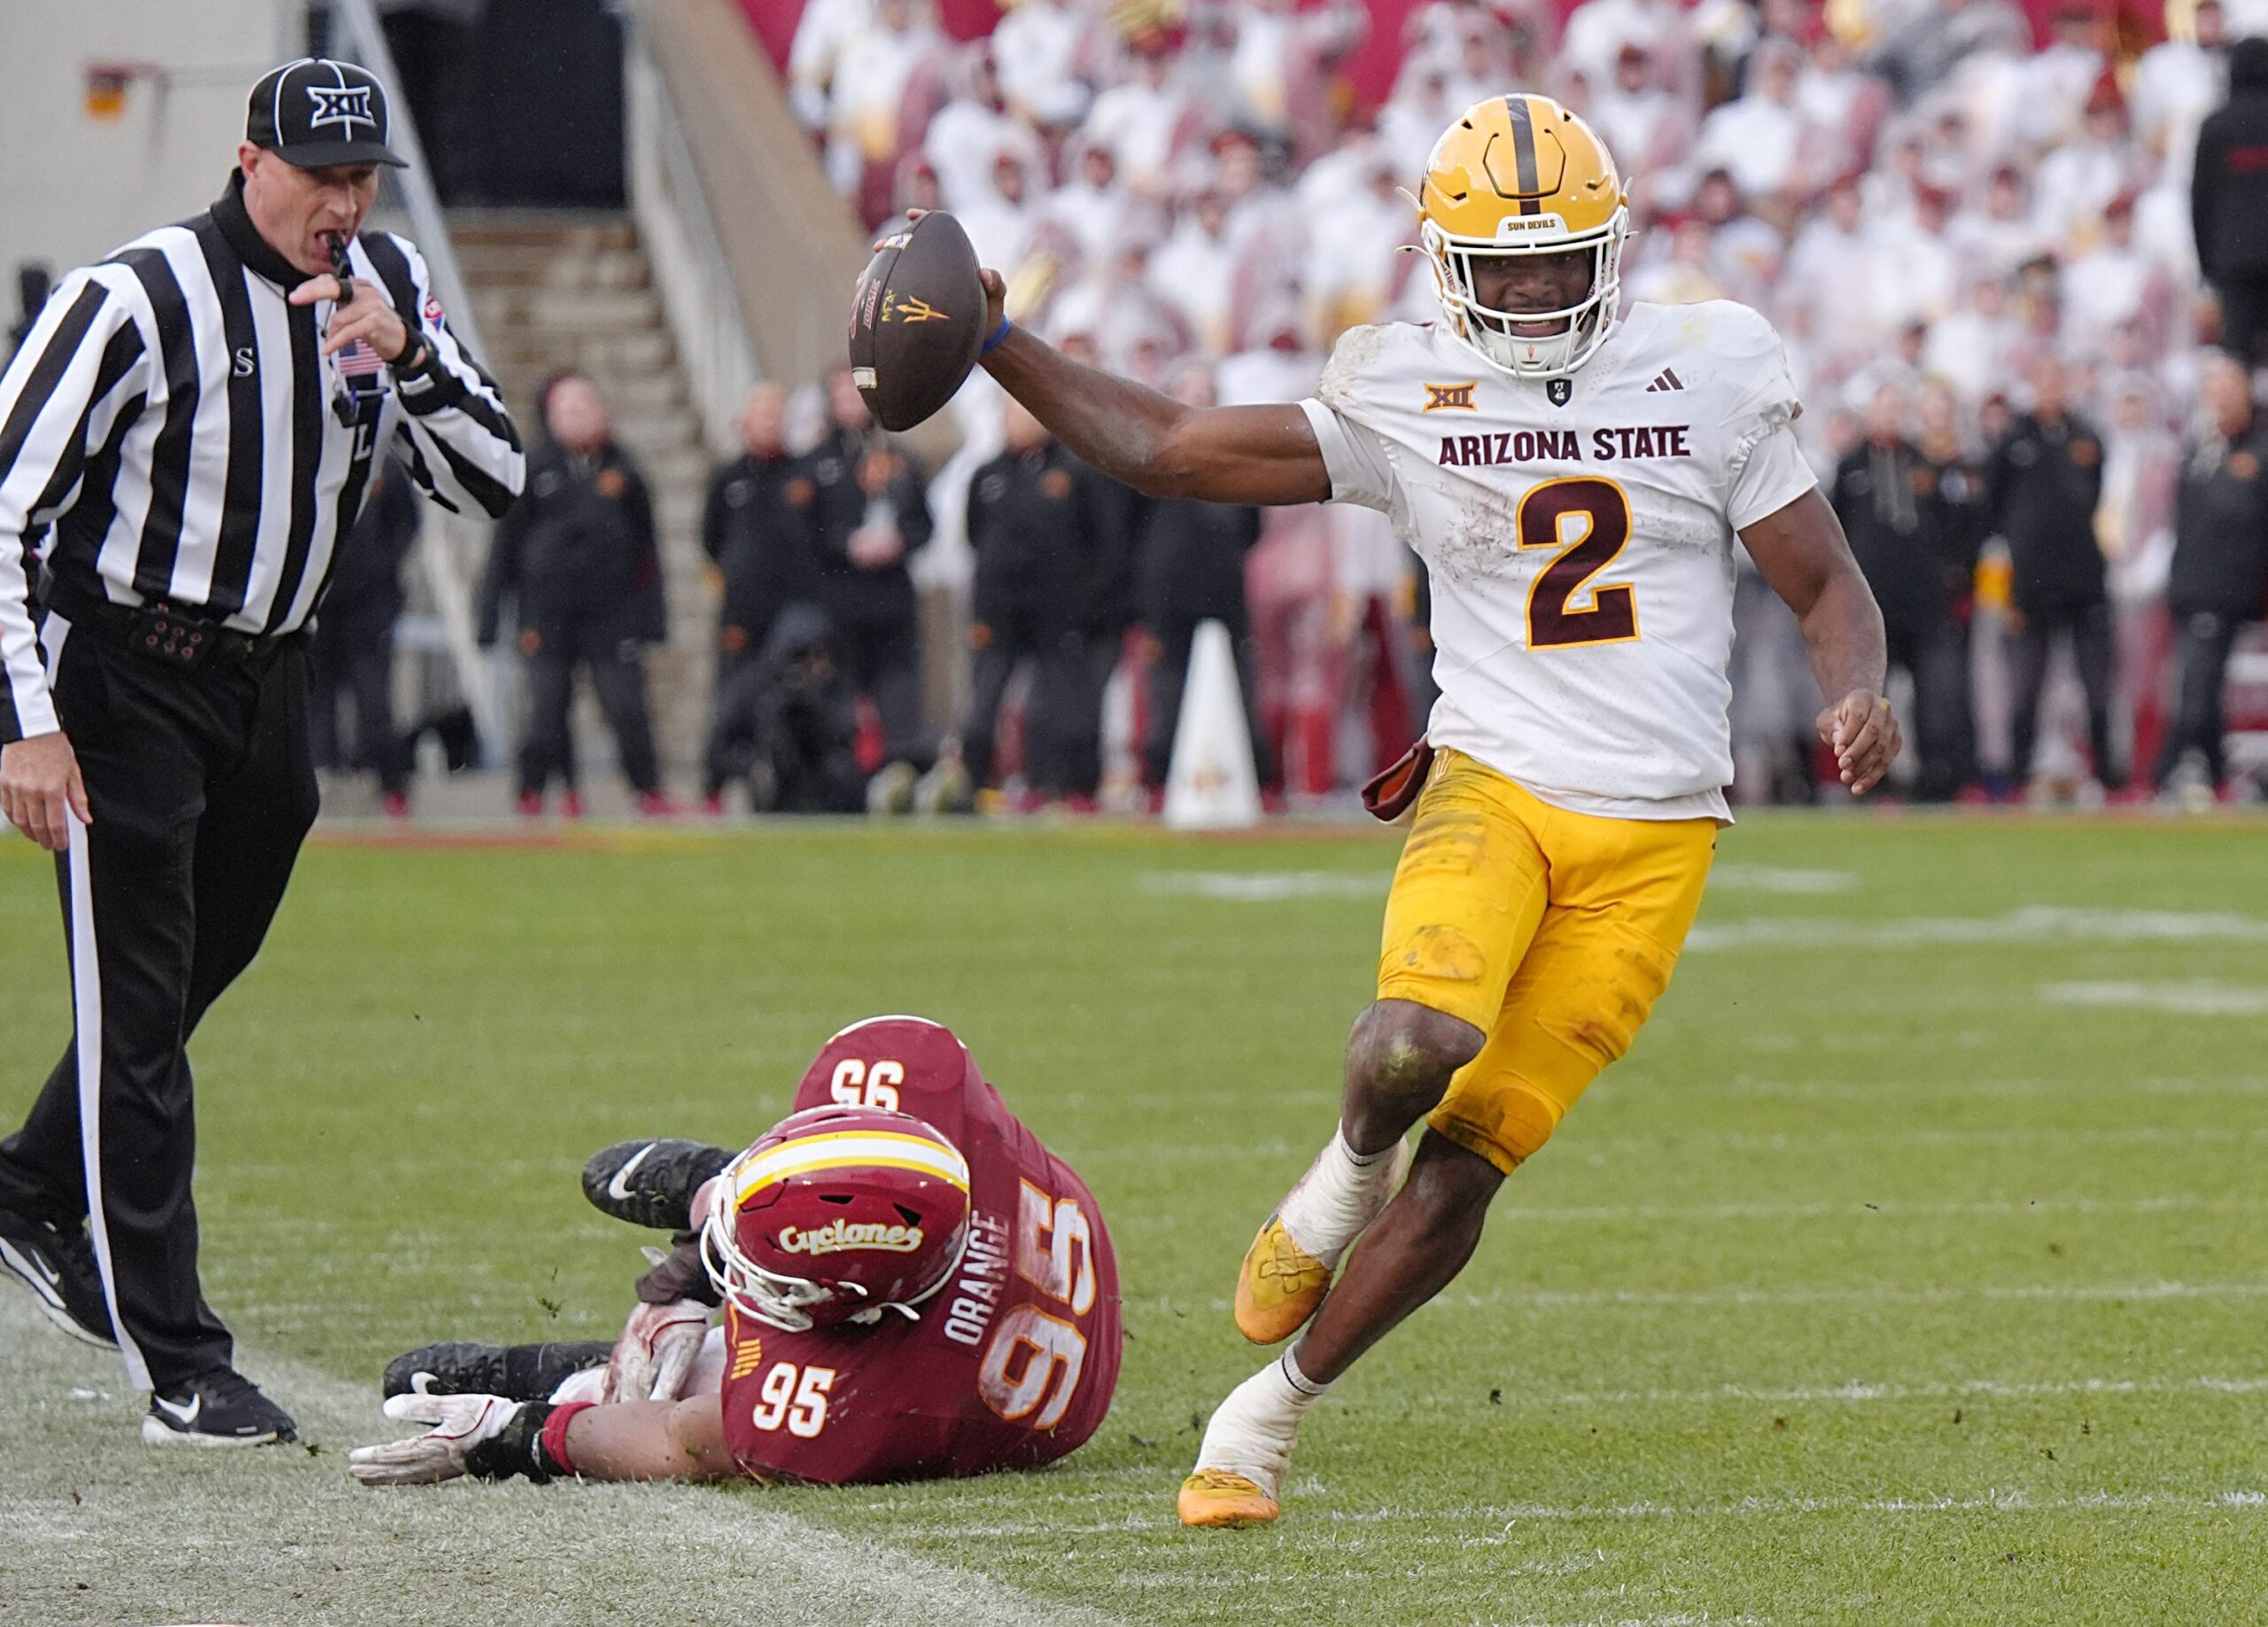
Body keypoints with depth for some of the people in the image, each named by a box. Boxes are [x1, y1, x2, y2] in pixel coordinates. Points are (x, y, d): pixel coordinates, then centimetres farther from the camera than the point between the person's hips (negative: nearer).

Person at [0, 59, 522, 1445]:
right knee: (137, 1007, -6)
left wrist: (407, 356, -18)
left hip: (269, 684, 6)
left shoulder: (391, 291, 2)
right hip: (122, 683, -6)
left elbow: (494, 484, -1)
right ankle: (180, 1369, -6)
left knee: (184, 979, 18)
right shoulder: (140, 299, -17)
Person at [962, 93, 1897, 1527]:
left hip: (1650, 840, 1)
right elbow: (1167, 451, 7)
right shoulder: (1406, 401, 3)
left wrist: (1859, 696, -14)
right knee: (1413, 1047, -32)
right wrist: (993, 344, -3)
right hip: (1490, 791, 0)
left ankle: (1274, 1408, 15)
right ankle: (1352, 1170, 5)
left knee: (1467, 1164, -5)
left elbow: (1829, 588, 8)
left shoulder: (1707, 377, 3)